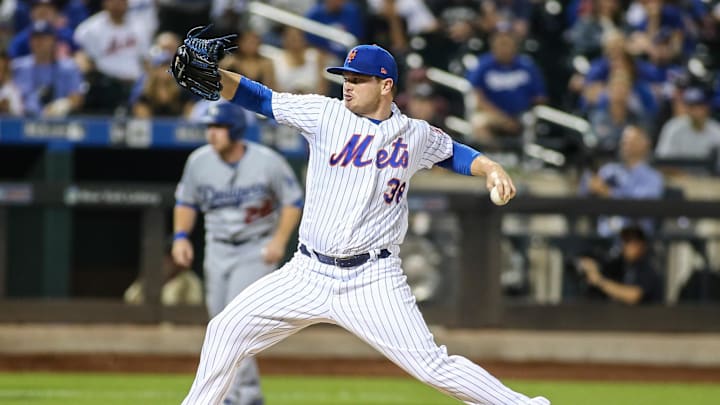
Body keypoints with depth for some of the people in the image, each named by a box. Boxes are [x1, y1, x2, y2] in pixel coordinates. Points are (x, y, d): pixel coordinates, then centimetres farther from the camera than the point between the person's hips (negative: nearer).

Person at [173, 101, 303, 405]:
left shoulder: (267, 162, -16)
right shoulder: (199, 161, -6)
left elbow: (293, 200, -5)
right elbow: (186, 202, 9)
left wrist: (279, 240, -17)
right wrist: (181, 236, -7)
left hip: (257, 250, -5)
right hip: (218, 249, 5)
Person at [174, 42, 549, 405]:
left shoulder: (416, 134, 4)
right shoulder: (325, 114, 1)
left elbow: (452, 152, 23)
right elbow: (258, 98, -3)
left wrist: (491, 169, 4)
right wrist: (213, 75, -19)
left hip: (373, 281, -2)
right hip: (307, 276, 2)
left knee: (433, 367, -11)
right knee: (227, 329, -2)